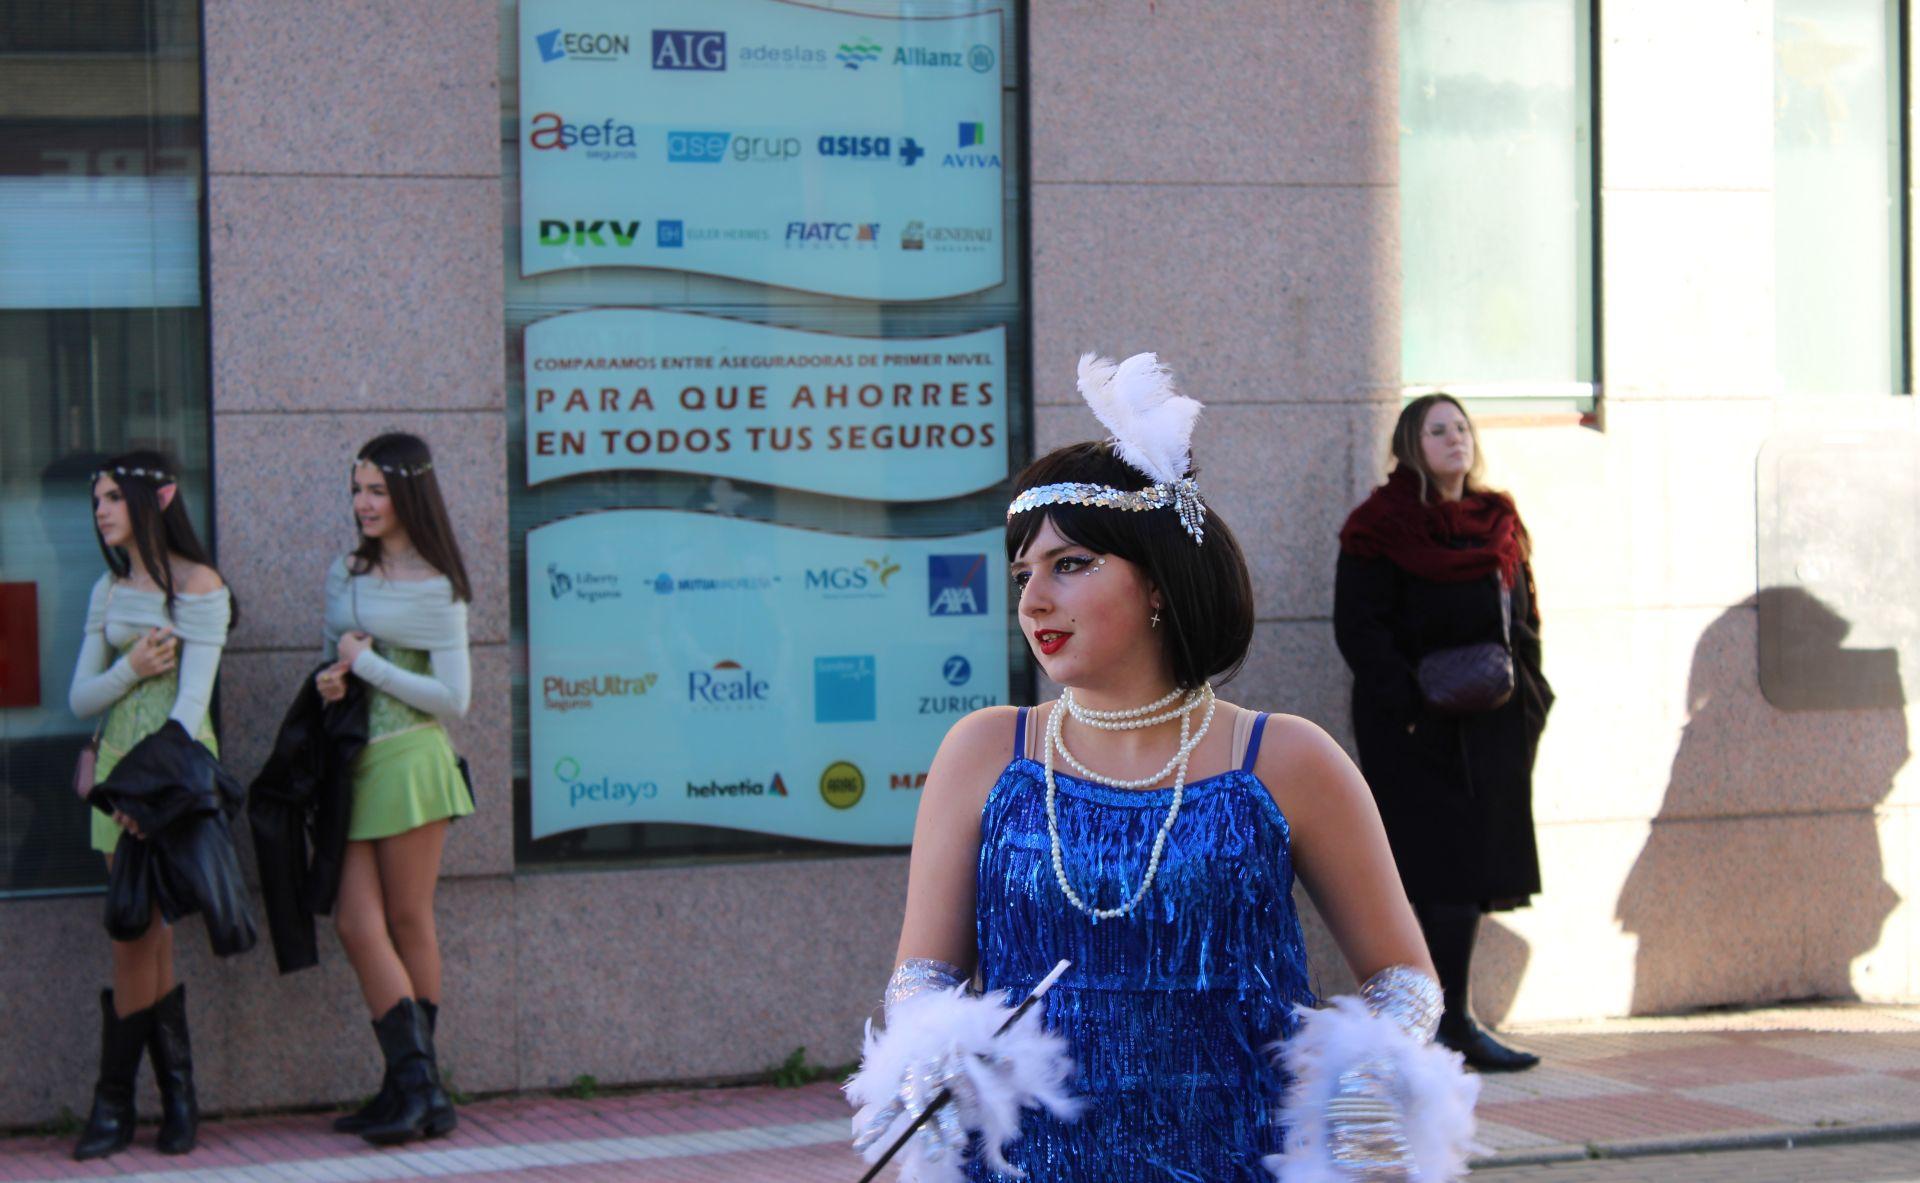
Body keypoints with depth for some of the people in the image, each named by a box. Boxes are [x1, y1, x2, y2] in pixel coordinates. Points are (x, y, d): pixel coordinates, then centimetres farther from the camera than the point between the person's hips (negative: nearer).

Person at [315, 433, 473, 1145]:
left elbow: (452, 699, -8)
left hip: (408, 761, -6)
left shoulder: (436, 588, -5)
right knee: (357, 925, -3)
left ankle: (413, 1089, 5)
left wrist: (365, 663, -10)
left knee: (408, 923, -1)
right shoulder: (344, 573, 14)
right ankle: (416, 1086, 0)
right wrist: (329, 679, -1)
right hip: (350, 764, 6)